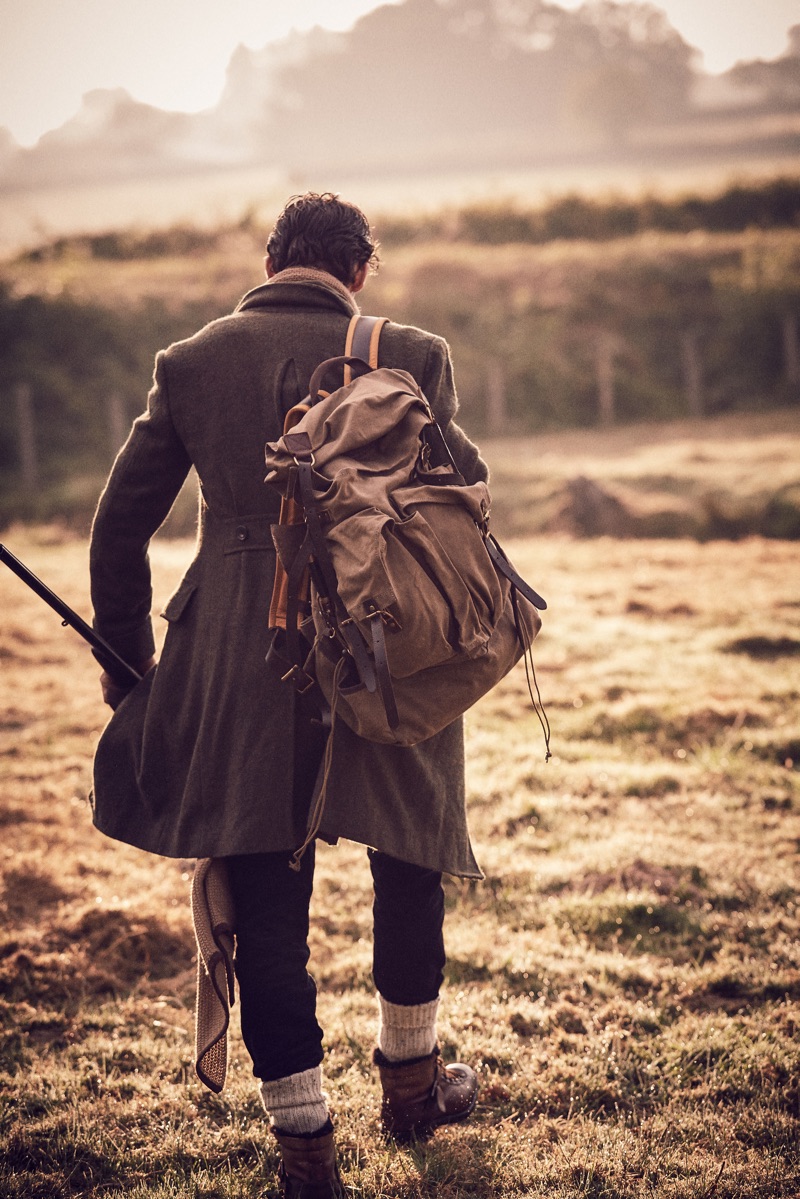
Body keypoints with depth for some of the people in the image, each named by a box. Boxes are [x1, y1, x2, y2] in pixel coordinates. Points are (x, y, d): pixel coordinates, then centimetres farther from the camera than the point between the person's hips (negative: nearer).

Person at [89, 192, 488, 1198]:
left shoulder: (190, 363, 3)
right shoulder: (407, 356, -2)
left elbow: (121, 522, 5)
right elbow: (460, 489, 3)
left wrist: (127, 652, 15)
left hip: (239, 669, 1)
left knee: (266, 905, 7)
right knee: (410, 867, 22)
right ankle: (410, 1080, 37)